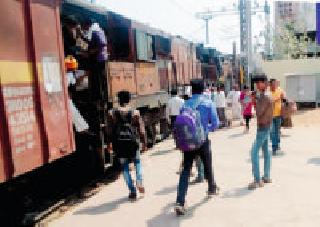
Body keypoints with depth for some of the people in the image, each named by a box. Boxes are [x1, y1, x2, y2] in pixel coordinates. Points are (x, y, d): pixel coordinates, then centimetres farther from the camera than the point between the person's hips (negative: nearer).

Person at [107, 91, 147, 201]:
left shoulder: (112, 113, -3)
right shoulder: (135, 113, -5)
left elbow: (109, 131, 2)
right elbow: (141, 130, -3)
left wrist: (109, 144, 13)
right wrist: (144, 143, 6)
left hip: (119, 144, 0)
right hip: (133, 143, 0)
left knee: (125, 167, 14)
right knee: (137, 162, 26)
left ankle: (132, 192, 13)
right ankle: (139, 182, 5)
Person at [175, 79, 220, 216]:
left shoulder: (185, 104, 2)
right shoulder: (208, 103, -4)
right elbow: (215, 123, -7)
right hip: (203, 141, -1)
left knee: (185, 171, -1)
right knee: (208, 166, 22)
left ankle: (180, 202, -11)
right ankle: (212, 188, 46)